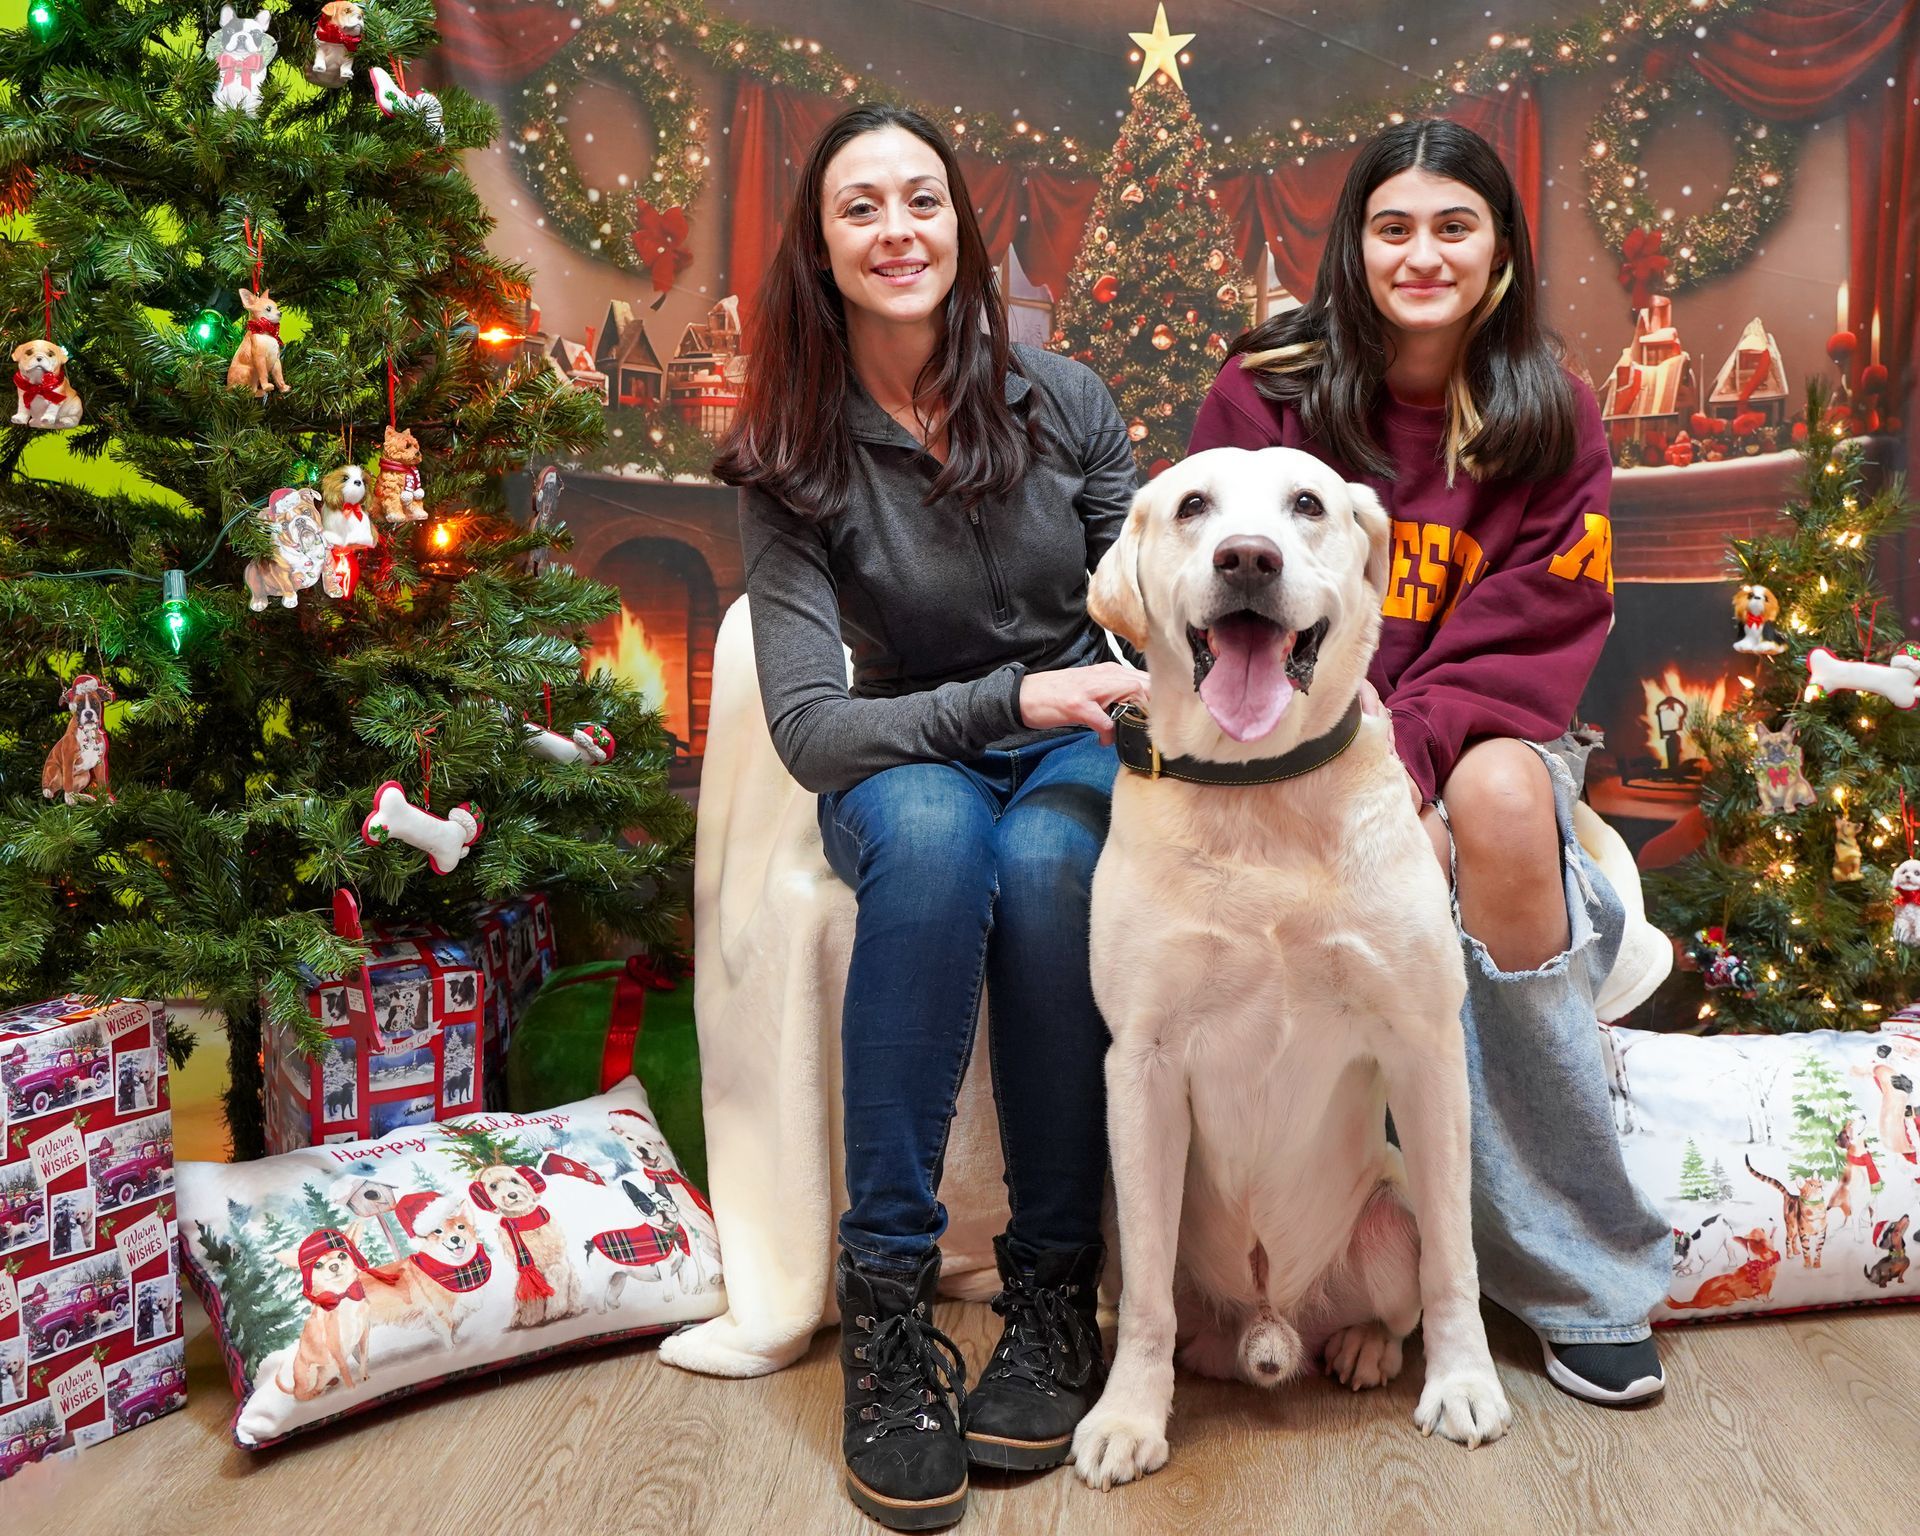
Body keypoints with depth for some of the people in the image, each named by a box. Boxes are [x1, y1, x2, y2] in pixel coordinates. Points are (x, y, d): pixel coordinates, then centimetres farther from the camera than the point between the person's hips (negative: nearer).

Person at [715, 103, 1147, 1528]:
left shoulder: (1063, 399, -2)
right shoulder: (794, 462, -7)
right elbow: (806, 725, -15)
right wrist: (1009, 700, -27)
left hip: (1081, 748, 1)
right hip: (910, 762, 0)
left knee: (1045, 857, -35)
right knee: (932, 835, -37)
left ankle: (1056, 1289, -22)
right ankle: (888, 1300, -30)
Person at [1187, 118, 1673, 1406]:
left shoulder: (1554, 420, 6)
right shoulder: (1266, 392, 2)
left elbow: (1539, 633, -4)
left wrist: (1411, 749, -22)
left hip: (1475, 736, 1)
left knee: (1503, 796, -33)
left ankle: (1581, 1277, -22)